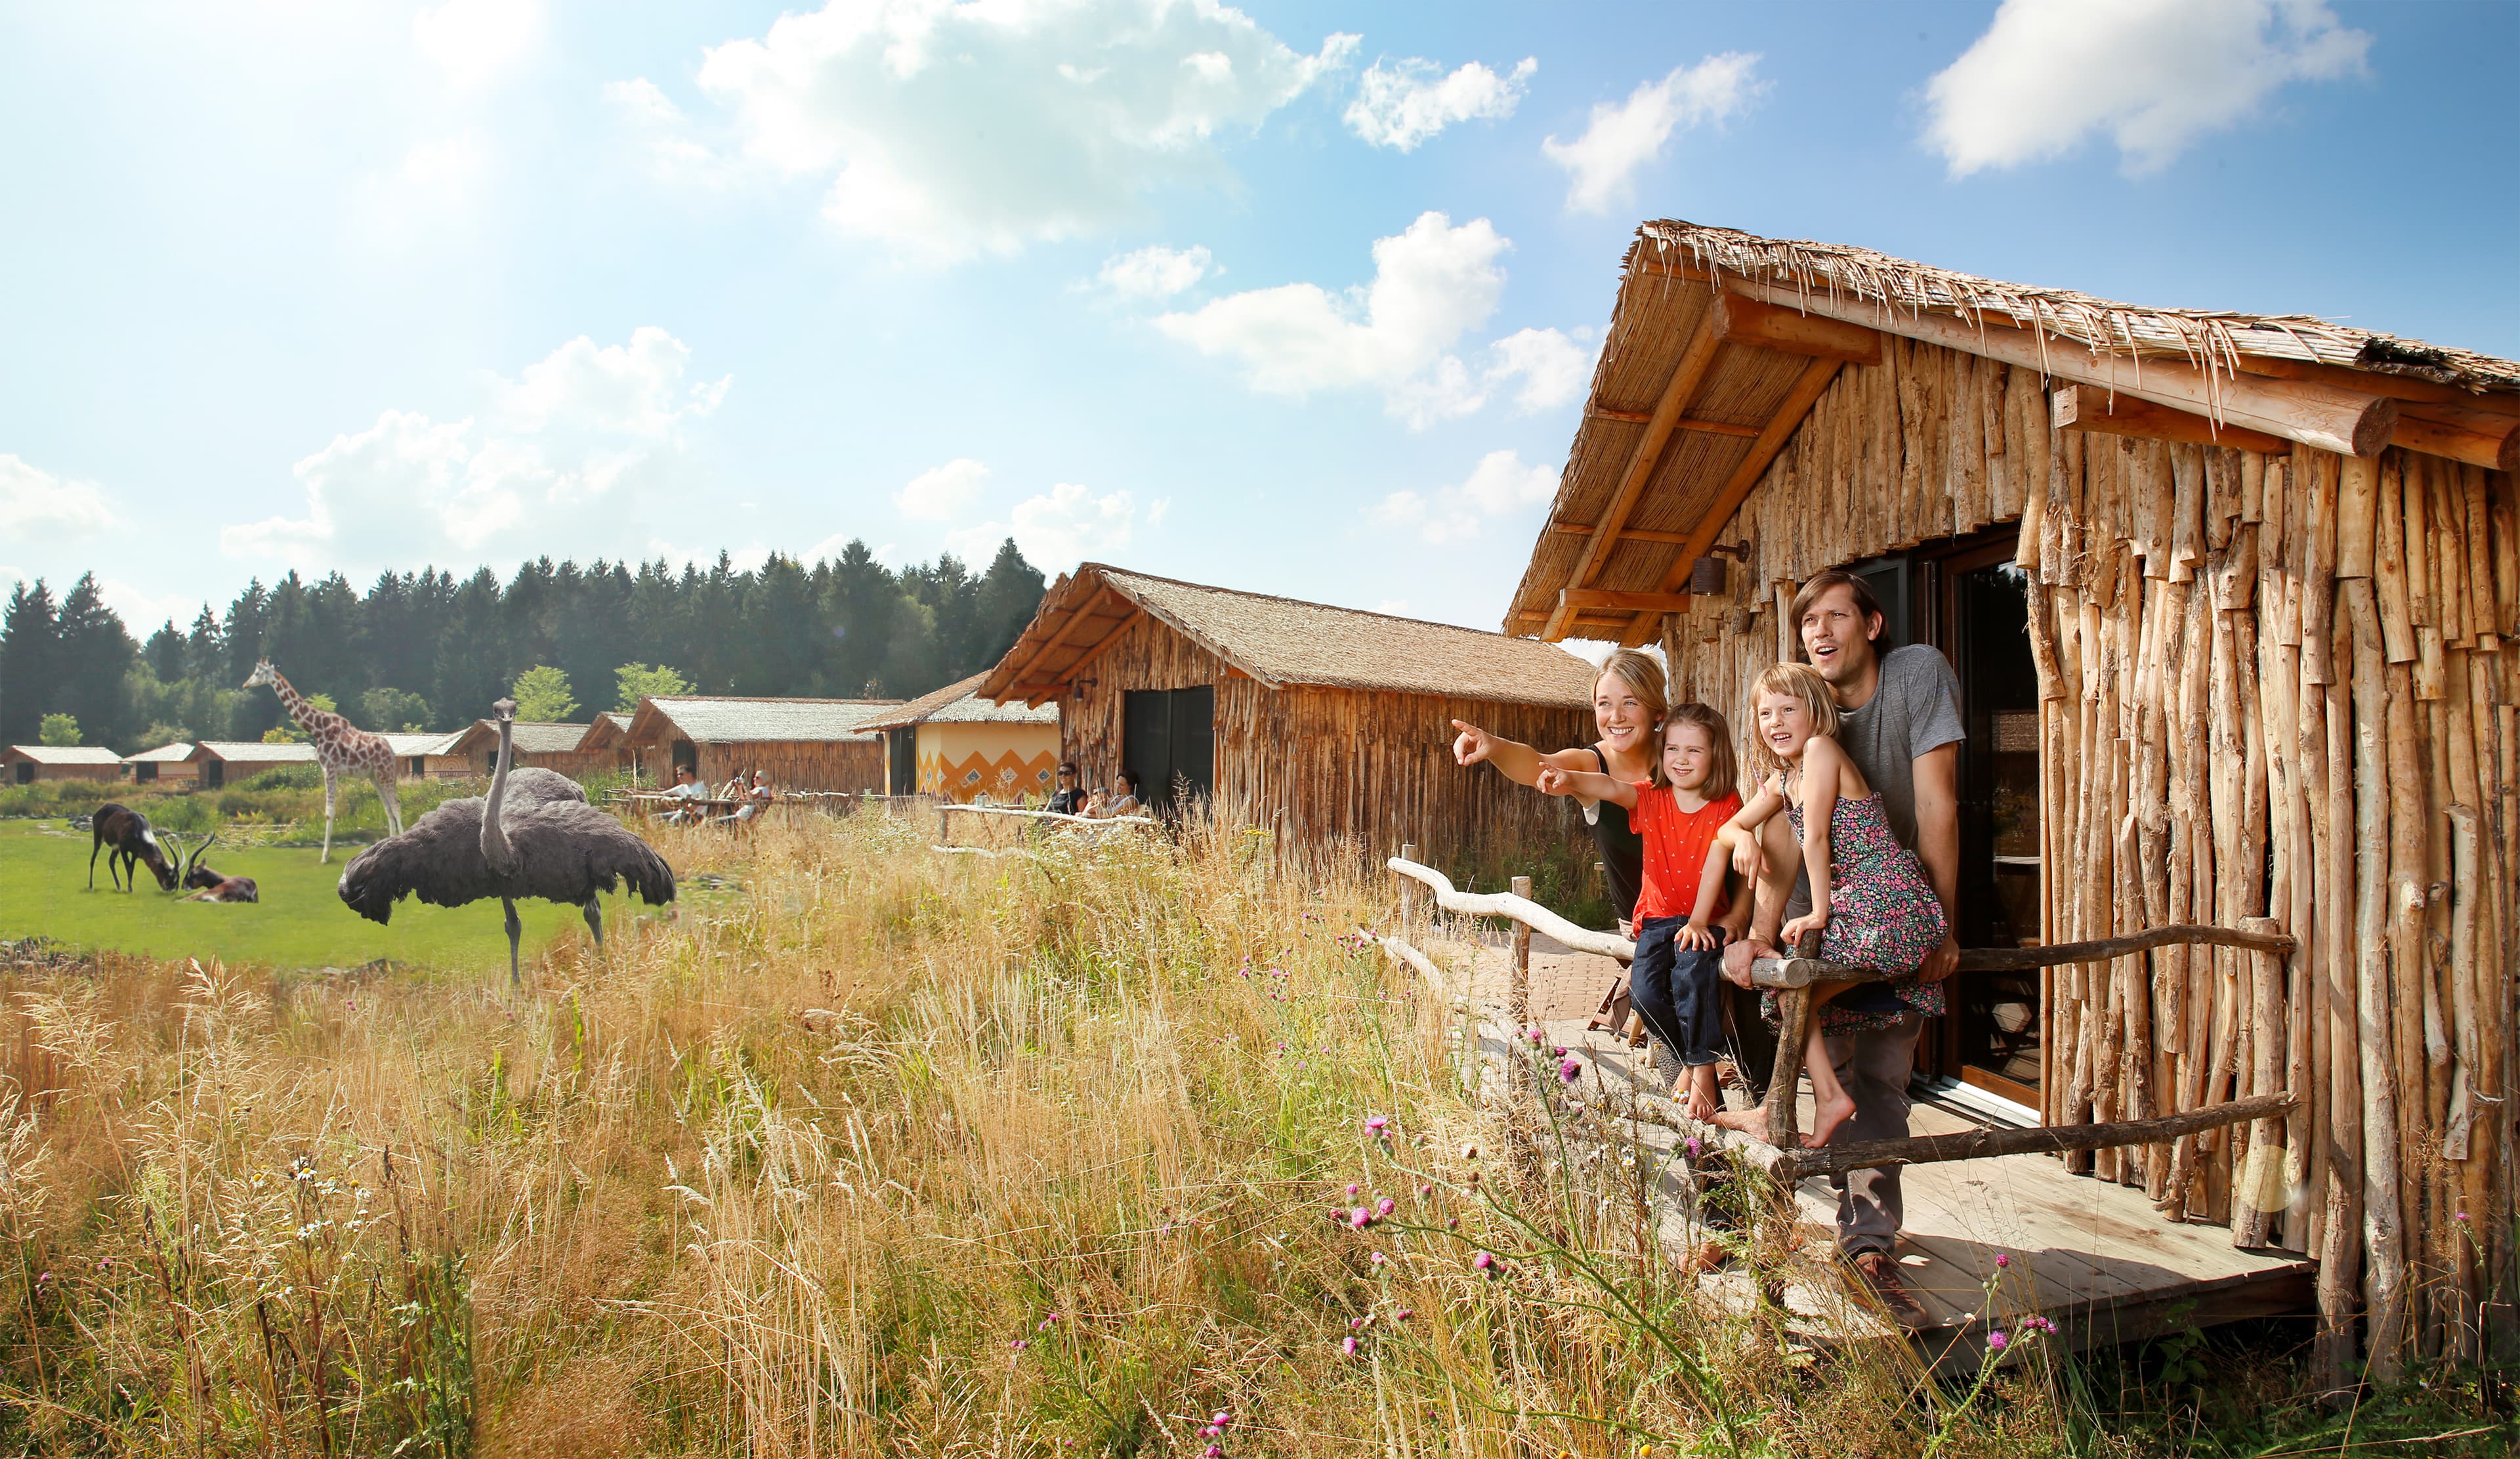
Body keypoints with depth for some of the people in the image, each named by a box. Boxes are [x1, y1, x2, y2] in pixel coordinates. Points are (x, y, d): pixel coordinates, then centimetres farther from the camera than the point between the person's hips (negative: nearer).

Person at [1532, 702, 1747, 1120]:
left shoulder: (1726, 806, -2)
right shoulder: (1651, 799, 3)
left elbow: (1715, 865, -11)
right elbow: (1610, 787, -17)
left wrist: (1698, 921, -20)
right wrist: (1570, 780, -38)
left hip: (1705, 918, -2)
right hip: (1658, 917, 3)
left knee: (1693, 964, -33)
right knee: (1644, 988, -20)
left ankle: (1703, 1070, -16)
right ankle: (1688, 1058, 8)